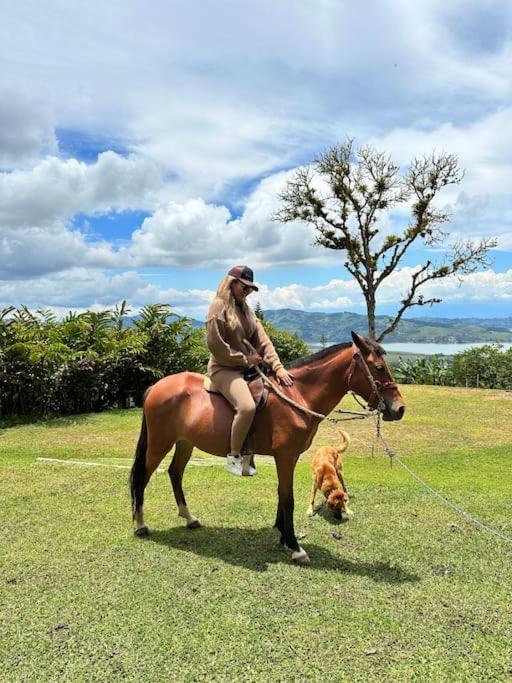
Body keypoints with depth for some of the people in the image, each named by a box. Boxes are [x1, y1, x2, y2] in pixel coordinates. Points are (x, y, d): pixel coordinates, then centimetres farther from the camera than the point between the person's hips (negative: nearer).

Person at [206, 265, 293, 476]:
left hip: (247, 368, 9)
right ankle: (233, 456, -8)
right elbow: (216, 345, -15)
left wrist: (277, 367, -7)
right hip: (224, 369, -8)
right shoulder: (219, 306, -7)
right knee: (247, 407, -31)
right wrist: (245, 359, -11)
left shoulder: (246, 310, 16)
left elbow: (263, 340, 7)